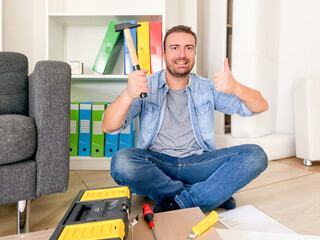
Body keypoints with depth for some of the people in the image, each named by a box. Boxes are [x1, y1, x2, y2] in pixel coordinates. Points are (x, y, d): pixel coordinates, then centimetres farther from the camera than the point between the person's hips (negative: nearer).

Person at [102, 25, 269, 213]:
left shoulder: (207, 89, 7)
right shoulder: (146, 86, 1)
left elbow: (261, 106, 1)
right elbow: (109, 127, -10)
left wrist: (236, 88, -21)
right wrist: (129, 95, -31)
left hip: (198, 163, 2)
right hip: (156, 164, -1)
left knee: (255, 155, -17)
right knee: (122, 161, -32)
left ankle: (182, 203, -23)